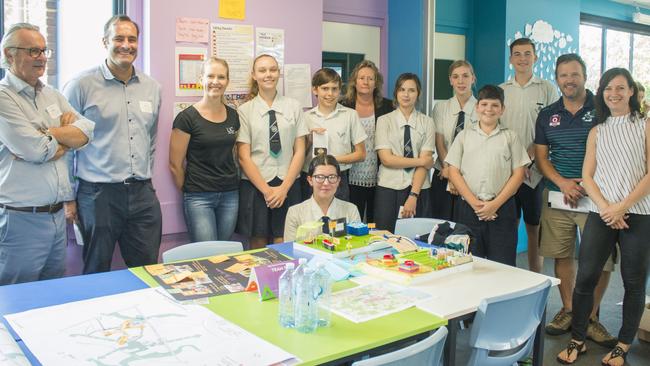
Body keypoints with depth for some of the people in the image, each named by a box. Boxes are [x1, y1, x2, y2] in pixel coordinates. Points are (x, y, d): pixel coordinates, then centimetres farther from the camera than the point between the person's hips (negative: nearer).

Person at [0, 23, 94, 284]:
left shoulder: (53, 96, 14)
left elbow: (87, 131, 3)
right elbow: (37, 151, -18)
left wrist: (48, 134, -11)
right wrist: (67, 135, 1)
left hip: (58, 214, 7)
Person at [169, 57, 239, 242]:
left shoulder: (233, 115, 7)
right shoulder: (187, 117, -8)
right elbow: (175, 164, -4)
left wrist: (230, 184, 11)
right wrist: (189, 191, 6)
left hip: (230, 195, 5)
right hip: (199, 198, -5)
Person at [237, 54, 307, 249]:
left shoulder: (293, 106, 4)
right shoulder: (245, 110, 0)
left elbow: (300, 151, 2)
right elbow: (244, 157, -4)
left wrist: (284, 188, -6)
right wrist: (266, 190, -9)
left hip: (288, 184, 1)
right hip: (255, 185, -1)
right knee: (258, 245, 5)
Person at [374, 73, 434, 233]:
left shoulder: (427, 122, 4)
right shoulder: (384, 121, 2)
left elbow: (426, 162, -5)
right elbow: (386, 159, -7)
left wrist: (413, 196, -13)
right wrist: (421, 161, -7)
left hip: (419, 189, 1)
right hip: (389, 189, -1)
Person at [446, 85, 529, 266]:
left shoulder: (510, 137, 7)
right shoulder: (464, 136, 8)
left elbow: (518, 174, 2)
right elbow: (453, 172, 3)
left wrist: (496, 204, -8)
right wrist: (474, 202, -8)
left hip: (501, 208, 0)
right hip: (468, 207, 1)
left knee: (502, 265, 0)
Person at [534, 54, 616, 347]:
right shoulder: (547, 115, 10)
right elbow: (540, 157, 8)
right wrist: (562, 182, -9)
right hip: (557, 196, 3)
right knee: (562, 256, 8)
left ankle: (590, 317, 15)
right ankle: (567, 310, 24)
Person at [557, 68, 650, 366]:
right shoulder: (597, 131, 13)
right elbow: (587, 176, 6)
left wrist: (622, 207, -13)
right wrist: (605, 208, -9)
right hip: (601, 214, 2)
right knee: (585, 278, -1)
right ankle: (577, 340, 12)